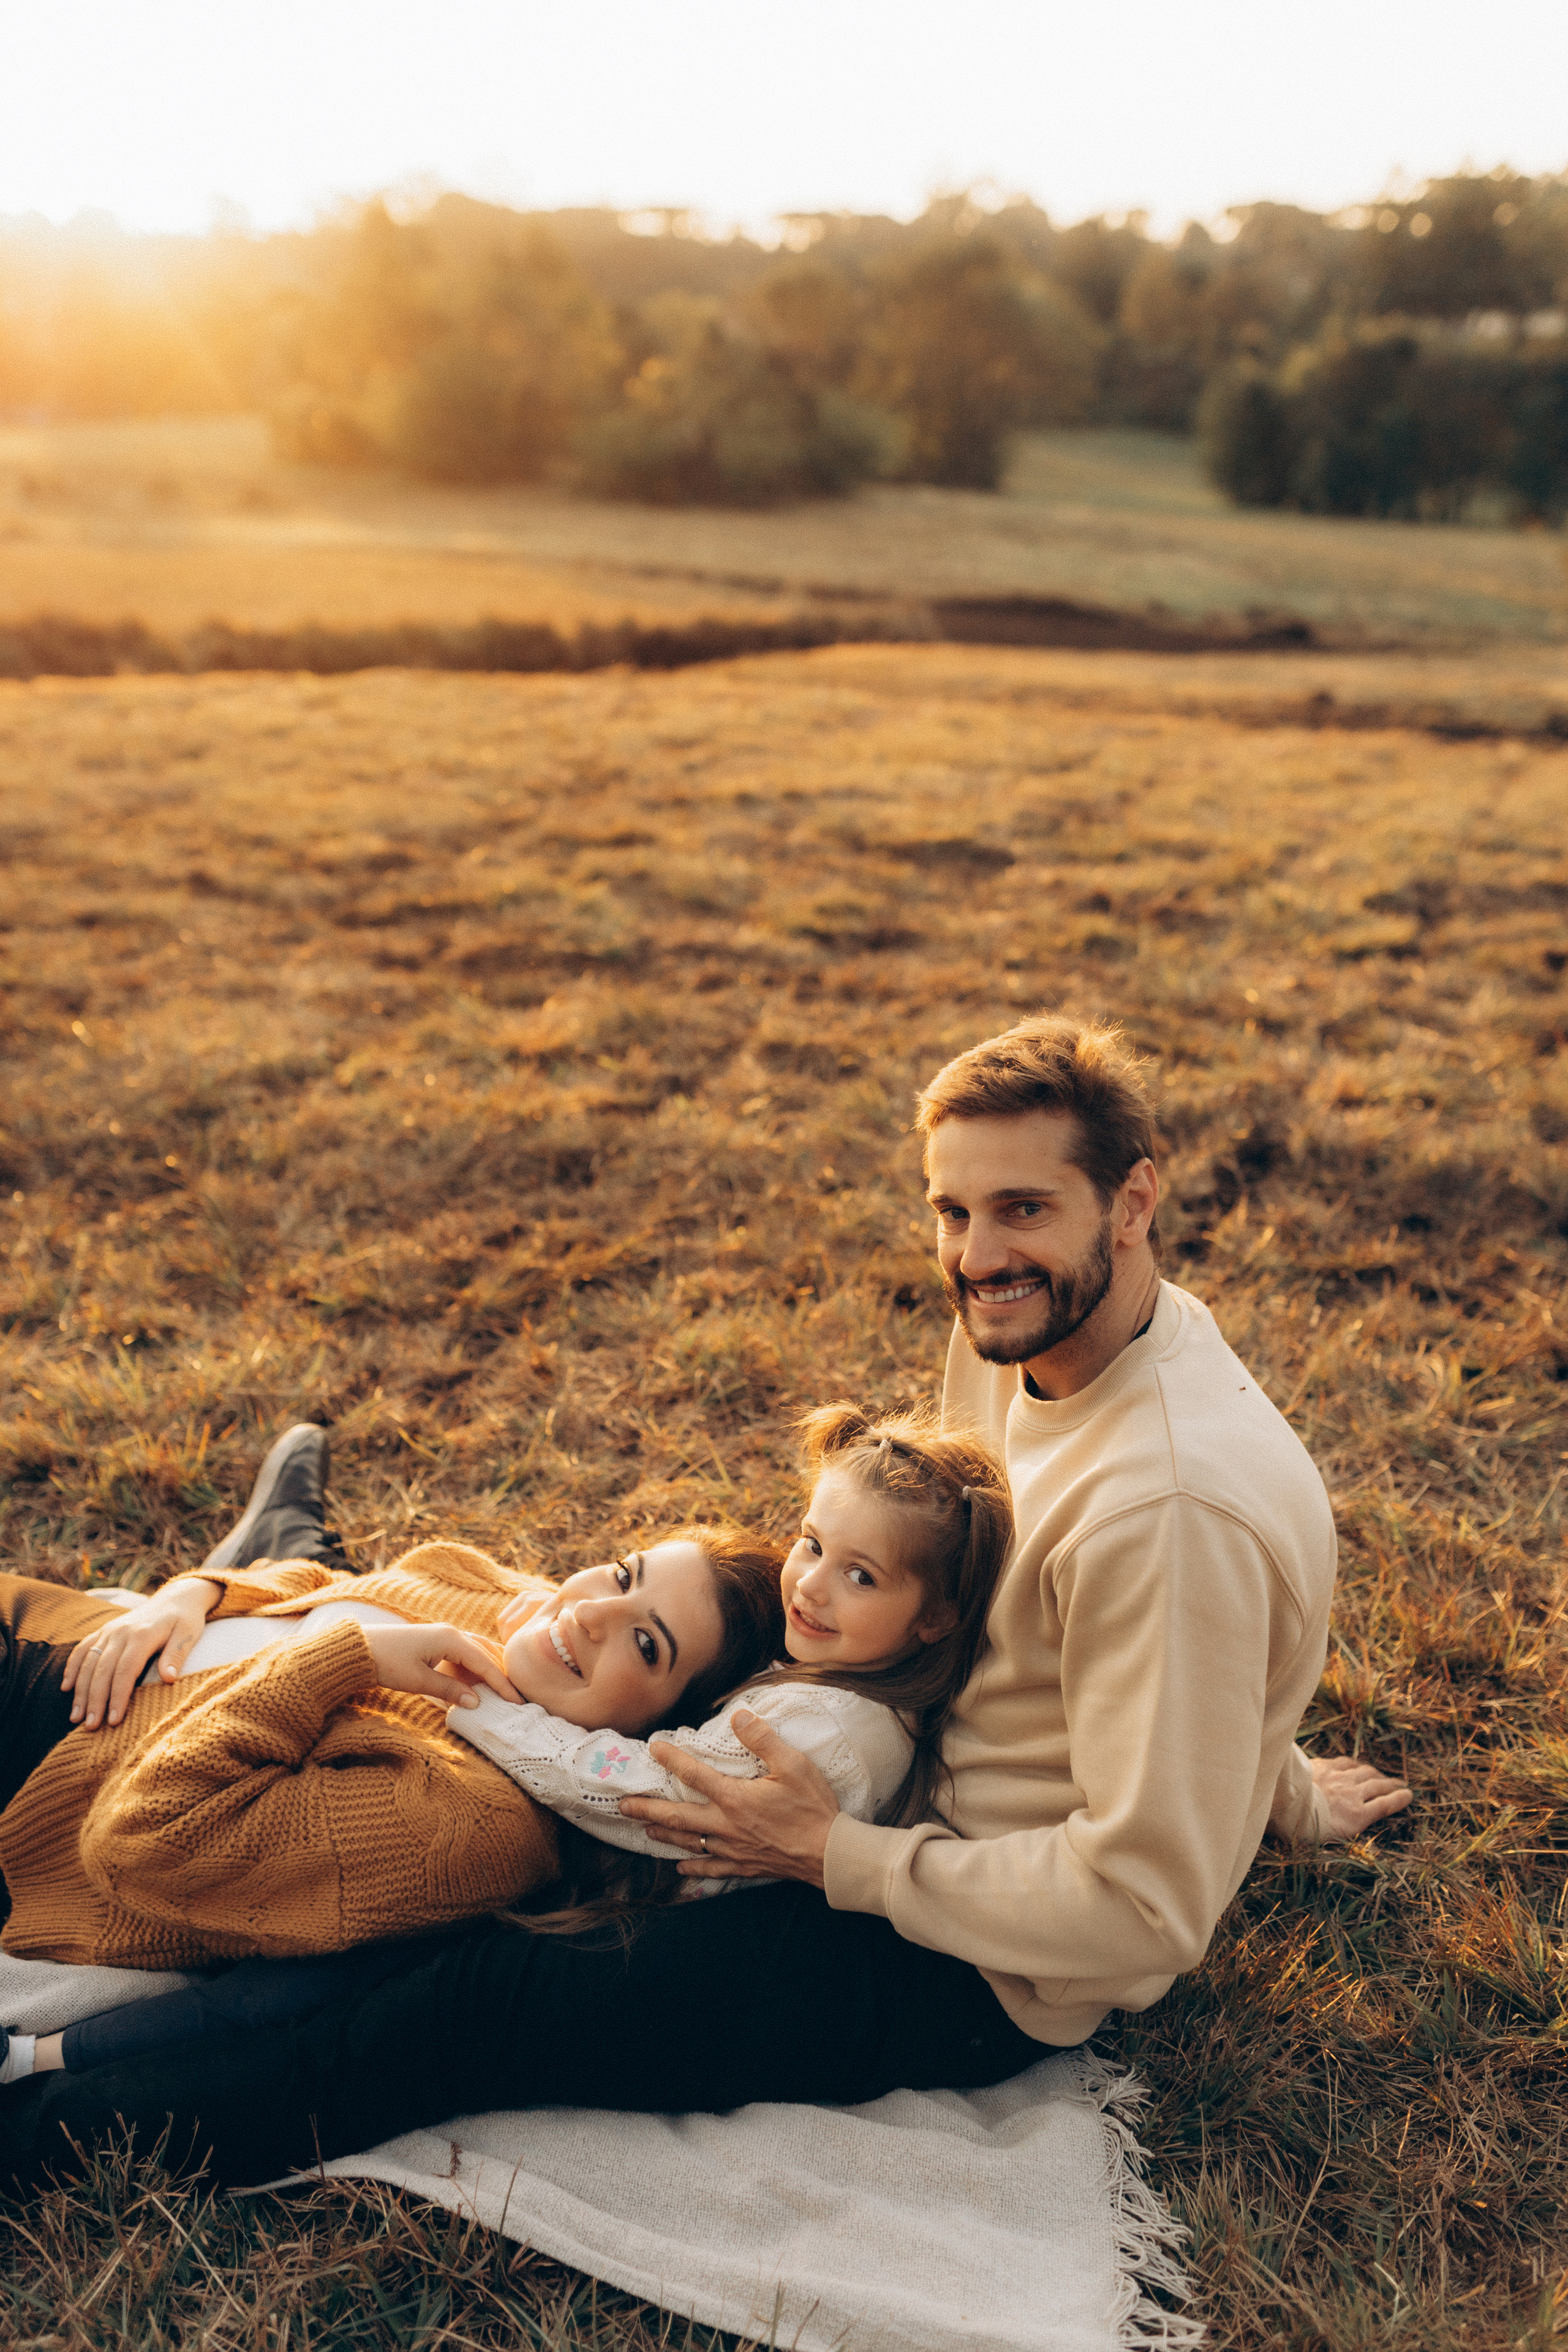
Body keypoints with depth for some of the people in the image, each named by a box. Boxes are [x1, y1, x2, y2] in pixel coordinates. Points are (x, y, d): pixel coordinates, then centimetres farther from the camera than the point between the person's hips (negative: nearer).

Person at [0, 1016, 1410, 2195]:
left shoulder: (1172, 1505, -32)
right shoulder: (1027, 1335, -3)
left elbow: (1142, 1911, -28)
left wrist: (841, 1859, -22)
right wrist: (1269, 1786, 20)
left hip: (984, 1977, -9)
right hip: (938, 1799, 9)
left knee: (479, 2007, -15)